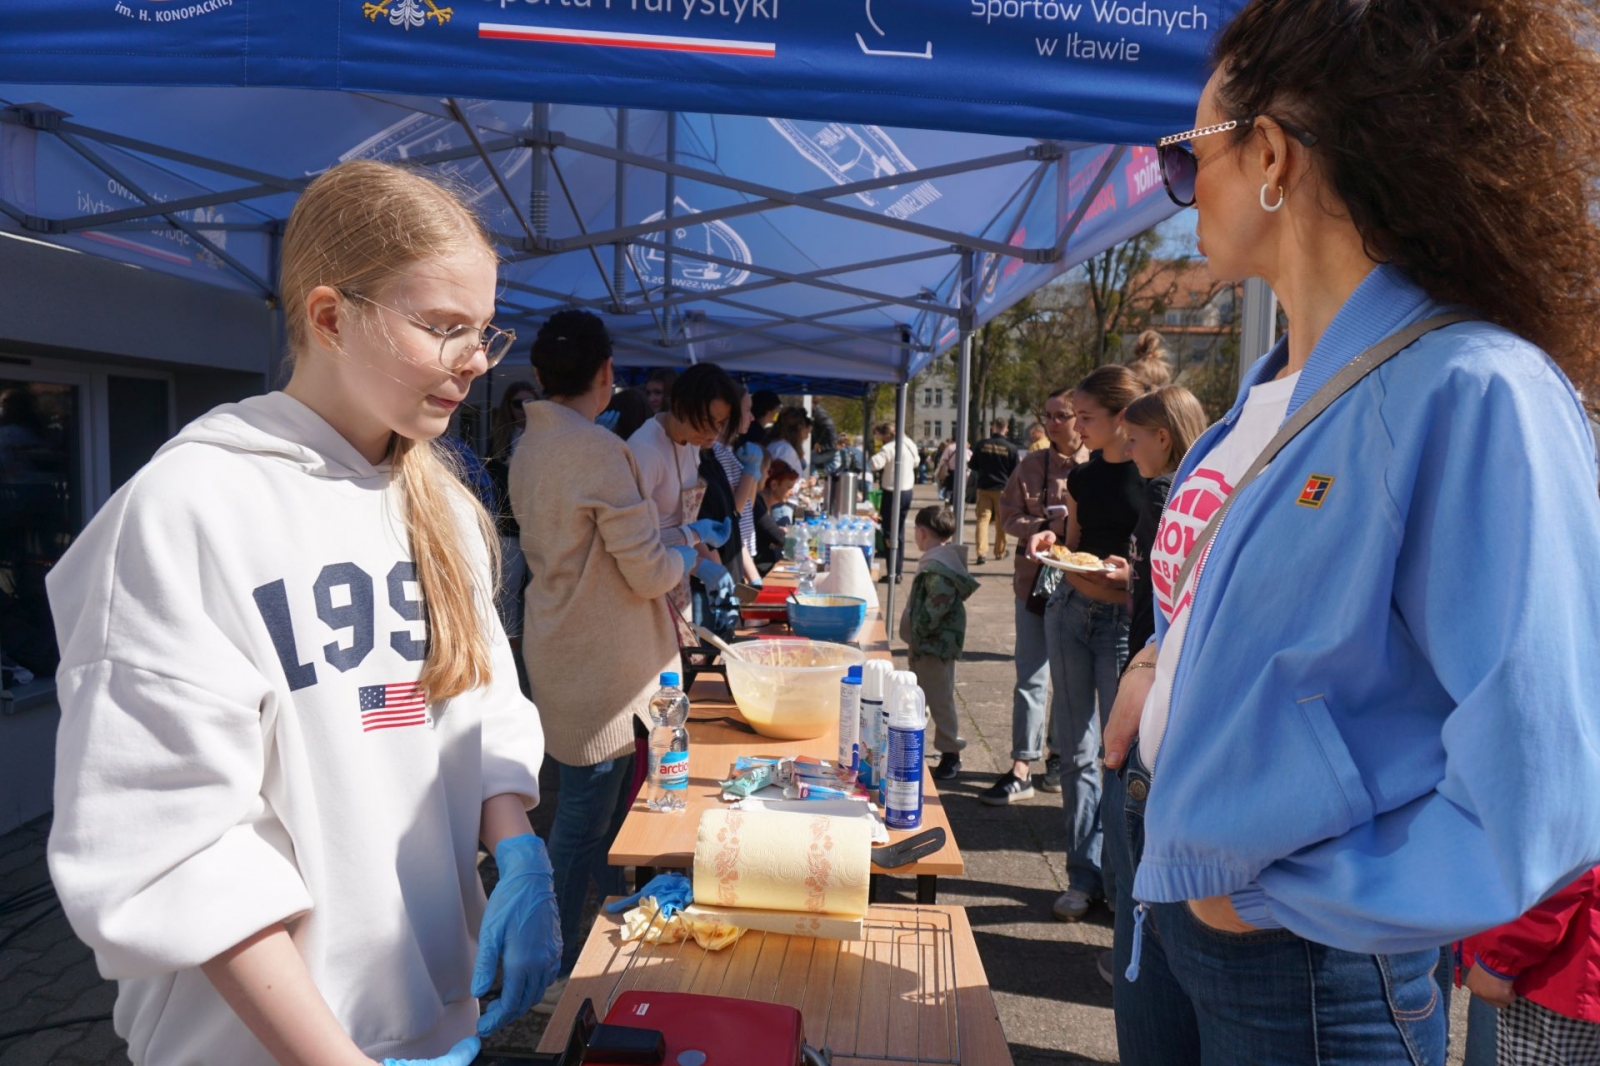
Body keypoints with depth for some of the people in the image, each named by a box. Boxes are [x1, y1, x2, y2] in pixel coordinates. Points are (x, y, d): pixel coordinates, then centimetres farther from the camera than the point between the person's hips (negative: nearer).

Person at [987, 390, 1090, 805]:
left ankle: (1058, 759, 27)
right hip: (1033, 580, 3)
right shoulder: (1032, 464, 6)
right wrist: (1044, 528, -11)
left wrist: (1070, 524, -17)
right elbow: (1009, 513, 5)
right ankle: (1021, 769, 7)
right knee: (1030, 676, 3)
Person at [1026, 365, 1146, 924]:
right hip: (1071, 611, 6)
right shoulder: (1082, 478, 10)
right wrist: (1050, 543, -1)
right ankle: (1084, 874, 21)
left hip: (1127, 621, -6)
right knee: (1076, 748, 9)